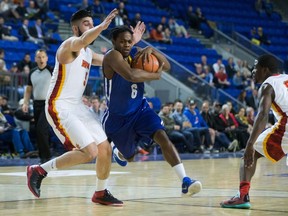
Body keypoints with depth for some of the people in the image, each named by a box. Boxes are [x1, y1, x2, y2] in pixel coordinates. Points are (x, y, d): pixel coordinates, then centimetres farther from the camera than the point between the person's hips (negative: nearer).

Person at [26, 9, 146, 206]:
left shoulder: (88, 53, 16)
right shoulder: (70, 44, -13)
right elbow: (82, 41, -38)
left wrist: (132, 43, 18)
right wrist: (102, 26, -52)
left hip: (77, 106, 9)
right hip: (59, 107, -9)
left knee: (105, 148, 6)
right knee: (90, 151, -18)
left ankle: (101, 193, 23)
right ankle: (39, 170, -6)